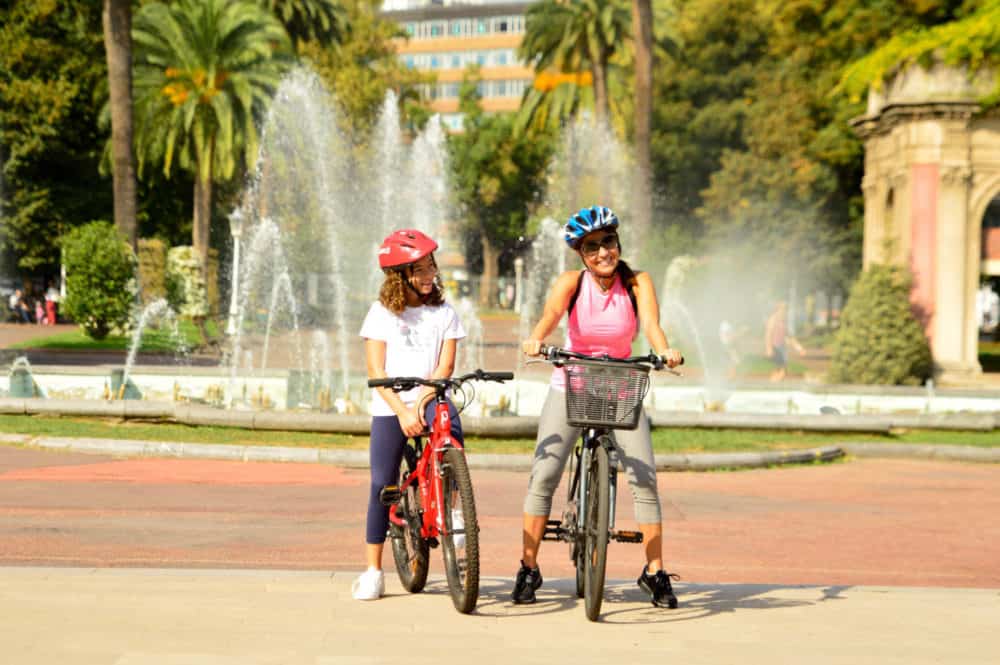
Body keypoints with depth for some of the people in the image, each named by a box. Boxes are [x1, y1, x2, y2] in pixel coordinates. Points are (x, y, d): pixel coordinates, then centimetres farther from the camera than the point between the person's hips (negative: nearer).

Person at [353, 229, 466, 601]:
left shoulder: (443, 313, 6)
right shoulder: (382, 313, 3)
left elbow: (445, 367, -2)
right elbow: (377, 371, -3)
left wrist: (420, 402, -17)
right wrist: (402, 411, -14)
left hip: (431, 400, 0)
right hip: (390, 408, 0)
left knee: (450, 427, -36)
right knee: (381, 484, -3)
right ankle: (373, 570, 8)